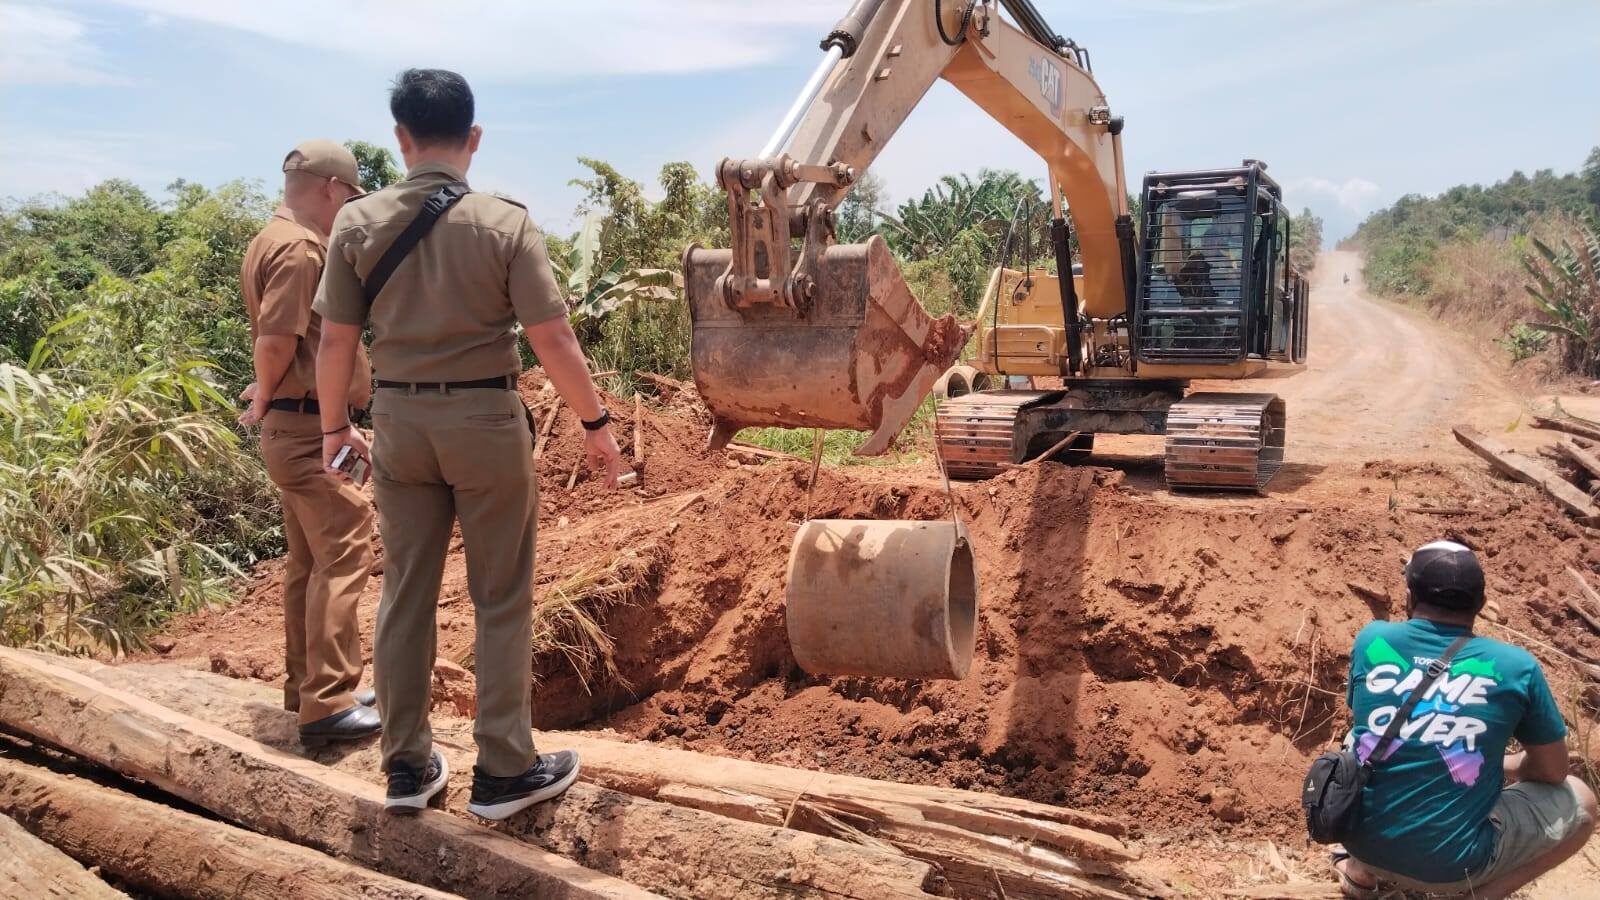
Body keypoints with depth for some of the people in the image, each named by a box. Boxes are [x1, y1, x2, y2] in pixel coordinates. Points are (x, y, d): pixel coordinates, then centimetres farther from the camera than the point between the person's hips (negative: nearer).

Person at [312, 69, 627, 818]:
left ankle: (407, 764, 24)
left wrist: (334, 426, 17)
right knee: (501, 599, 7)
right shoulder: (503, 221, -9)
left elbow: (336, 341, 3)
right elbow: (552, 340, -11)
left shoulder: (358, 222, -1)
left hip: (400, 418, 3)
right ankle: (504, 770, 15)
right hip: (486, 417, -3)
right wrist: (596, 424, 0)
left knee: (405, 593, 13)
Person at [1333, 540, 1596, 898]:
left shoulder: (1371, 640, -3)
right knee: (1580, 801, 19)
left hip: (1363, 840, 3)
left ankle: (1361, 869, 19)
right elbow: (1552, 770, 5)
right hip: (1450, 864, -3)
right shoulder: (1516, 667, -8)